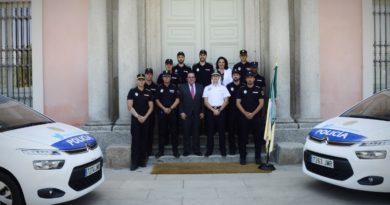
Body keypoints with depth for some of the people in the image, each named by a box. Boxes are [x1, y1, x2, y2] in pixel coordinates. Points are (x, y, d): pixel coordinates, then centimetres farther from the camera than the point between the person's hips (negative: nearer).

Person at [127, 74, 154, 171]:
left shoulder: (148, 93, 9)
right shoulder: (132, 91, 0)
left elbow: (151, 107, 6)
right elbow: (129, 106, -6)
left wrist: (145, 117, -7)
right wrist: (138, 116, -11)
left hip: (145, 119, 3)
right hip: (135, 119, -3)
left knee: (143, 140, 6)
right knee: (135, 140, -5)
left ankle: (142, 160, 14)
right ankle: (134, 162, -2)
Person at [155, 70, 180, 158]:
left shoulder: (174, 87, 3)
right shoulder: (159, 88, 5)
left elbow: (177, 100, -1)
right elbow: (157, 100, 3)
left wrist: (170, 108, -12)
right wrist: (164, 108, -9)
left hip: (172, 112, 0)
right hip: (161, 112, 1)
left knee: (174, 131, 2)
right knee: (162, 132, 5)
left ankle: (175, 150, 9)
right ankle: (160, 150, 13)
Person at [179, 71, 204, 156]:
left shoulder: (200, 87, 7)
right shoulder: (182, 87, 3)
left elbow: (202, 100, 6)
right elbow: (180, 101, 0)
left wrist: (202, 112, 2)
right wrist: (181, 112, -7)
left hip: (197, 113, 1)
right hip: (186, 113, -1)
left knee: (196, 132, 5)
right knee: (186, 133, 4)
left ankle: (196, 150, 13)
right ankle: (186, 150, 12)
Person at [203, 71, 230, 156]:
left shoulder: (223, 88, 7)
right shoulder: (207, 88, 7)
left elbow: (226, 101, 2)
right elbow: (205, 102, 1)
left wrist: (219, 110, -10)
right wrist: (213, 110, -10)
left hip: (221, 110, 0)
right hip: (210, 110, 0)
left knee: (221, 130, 3)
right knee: (210, 130, 3)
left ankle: (223, 149, 11)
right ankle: (209, 150, 10)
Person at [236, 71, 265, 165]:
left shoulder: (258, 89, 5)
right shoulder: (241, 89, 5)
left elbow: (261, 103, 0)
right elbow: (238, 103, 1)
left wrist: (253, 113, -10)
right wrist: (245, 113, -10)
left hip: (256, 116, 0)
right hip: (244, 116, 0)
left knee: (257, 137, 3)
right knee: (243, 138, 2)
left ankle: (258, 157, 13)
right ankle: (242, 157, 12)